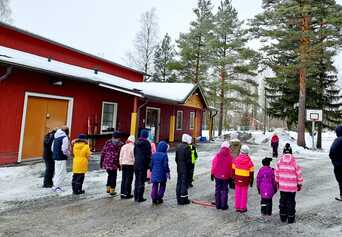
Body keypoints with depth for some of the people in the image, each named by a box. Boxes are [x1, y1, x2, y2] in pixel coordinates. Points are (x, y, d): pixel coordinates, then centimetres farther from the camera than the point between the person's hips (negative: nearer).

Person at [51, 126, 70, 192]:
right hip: (61, 158, -9)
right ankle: (56, 187, 1)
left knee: (57, 172, 18)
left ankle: (55, 185, 24)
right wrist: (69, 153, -2)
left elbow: (52, 148, 16)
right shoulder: (65, 138, -15)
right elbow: (64, 150, -20)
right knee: (62, 173, -2)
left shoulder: (56, 137, 12)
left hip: (55, 157, 9)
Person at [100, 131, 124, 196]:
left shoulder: (108, 142, 5)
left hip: (106, 162, 4)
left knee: (110, 175, 21)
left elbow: (103, 152, 6)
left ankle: (108, 188, 26)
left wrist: (101, 162, 13)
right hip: (114, 163, -3)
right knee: (113, 176, 8)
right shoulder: (120, 144, -3)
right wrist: (120, 164, 3)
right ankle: (112, 190, 10)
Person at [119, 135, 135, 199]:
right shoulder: (133, 147, -11)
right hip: (130, 164, -5)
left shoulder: (123, 146, 7)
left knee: (123, 179, 12)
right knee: (129, 179, 1)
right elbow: (134, 157, -12)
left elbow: (120, 157, 11)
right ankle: (127, 194, 5)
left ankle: (122, 193, 16)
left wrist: (121, 164, 18)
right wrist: (134, 165, -1)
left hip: (124, 164, 6)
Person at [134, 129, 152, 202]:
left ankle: (136, 196, 22)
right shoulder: (147, 143, -12)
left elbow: (134, 153, 13)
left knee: (137, 180, 15)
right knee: (141, 181, 0)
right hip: (143, 164, -6)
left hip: (136, 164, 6)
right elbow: (148, 155, -11)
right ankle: (140, 197, 3)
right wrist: (148, 164, -4)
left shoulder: (136, 143, 8)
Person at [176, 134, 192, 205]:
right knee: (184, 183, 0)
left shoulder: (178, 146, 7)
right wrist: (189, 167, -8)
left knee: (179, 182, 13)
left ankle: (179, 198, 22)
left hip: (179, 168, 8)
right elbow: (188, 160, -17)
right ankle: (183, 199, 7)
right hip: (185, 168, -7)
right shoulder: (187, 147, -17)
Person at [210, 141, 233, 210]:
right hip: (226, 176, -2)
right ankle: (224, 205, 12)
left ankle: (218, 205, 16)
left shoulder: (217, 155, -4)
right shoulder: (230, 157, -9)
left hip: (217, 176, 2)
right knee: (224, 190, 8)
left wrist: (212, 174, 9)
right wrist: (230, 176, 4)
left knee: (217, 190, 11)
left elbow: (213, 165, 0)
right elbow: (231, 167, -6)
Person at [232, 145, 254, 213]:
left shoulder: (236, 159, -4)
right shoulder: (249, 161, -10)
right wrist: (251, 181, 4)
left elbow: (233, 169, 2)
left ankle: (237, 207, 19)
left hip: (237, 179, 2)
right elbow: (251, 172, -5)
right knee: (244, 194, 8)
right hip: (245, 180, -2)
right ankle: (243, 208, 15)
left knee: (238, 193, 11)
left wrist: (234, 178, 12)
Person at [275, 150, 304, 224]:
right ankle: (291, 218, 17)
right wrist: (299, 184, 9)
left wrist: (278, 182, 17)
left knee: (283, 201, 15)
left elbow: (276, 173, 3)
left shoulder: (279, 162, -5)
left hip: (282, 186, 2)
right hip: (292, 187, -2)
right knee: (291, 202, 9)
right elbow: (299, 174, -5)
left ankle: (283, 217, 24)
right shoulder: (294, 163, -12)